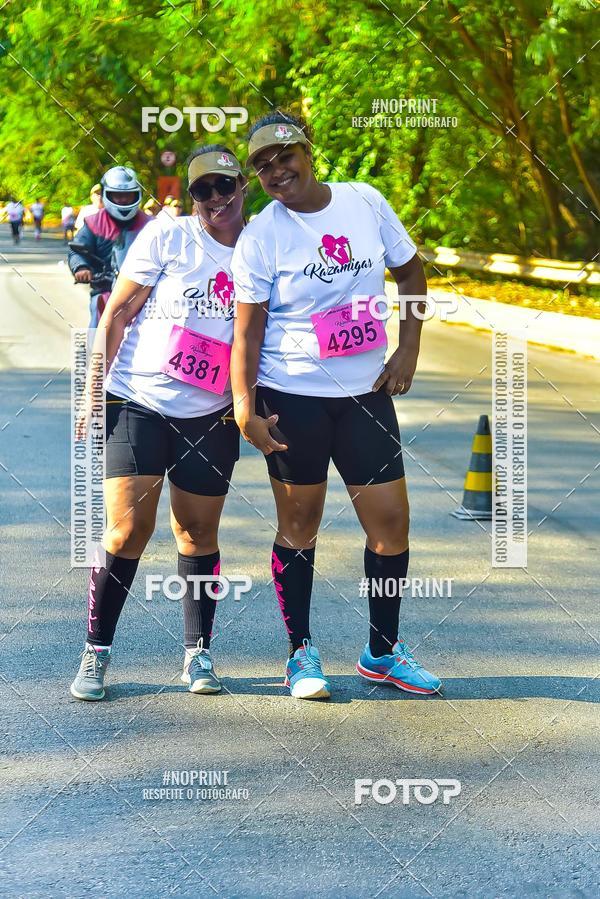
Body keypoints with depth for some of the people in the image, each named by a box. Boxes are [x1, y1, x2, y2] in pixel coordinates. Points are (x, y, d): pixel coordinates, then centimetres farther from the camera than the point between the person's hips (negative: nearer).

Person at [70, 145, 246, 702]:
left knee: (199, 535, 7)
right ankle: (96, 652, 5)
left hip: (211, 417, 3)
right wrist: (95, 389, -5)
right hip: (137, 405, -3)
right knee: (127, 533, -8)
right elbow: (118, 312, -1)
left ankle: (197, 653, 20)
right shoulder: (166, 238, -4)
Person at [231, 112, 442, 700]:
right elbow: (248, 327, -8)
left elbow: (410, 272, 12)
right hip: (292, 398, -3)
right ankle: (301, 655, 18)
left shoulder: (365, 202, 1)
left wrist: (408, 349, 3)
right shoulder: (259, 237, -7)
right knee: (299, 524, 5)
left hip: (365, 393, 3)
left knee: (391, 520, 2)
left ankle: (382, 651, 19)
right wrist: (244, 408, -15)